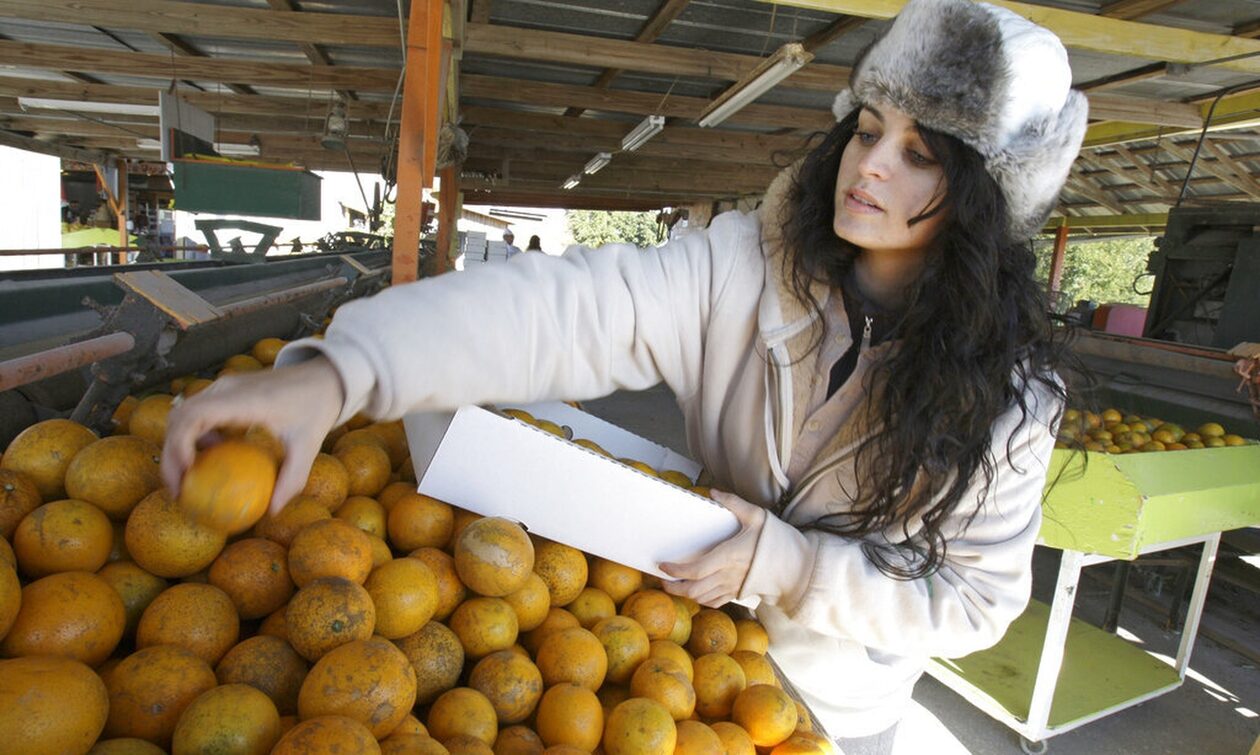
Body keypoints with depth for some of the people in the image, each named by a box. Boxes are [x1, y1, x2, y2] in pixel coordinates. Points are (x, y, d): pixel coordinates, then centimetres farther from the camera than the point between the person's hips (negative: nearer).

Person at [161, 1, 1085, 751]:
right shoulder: (745, 267, -22)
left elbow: (976, 599, -15)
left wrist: (786, 564, -29)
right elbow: (568, 306, -35)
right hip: (690, 644, 1)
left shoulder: (1005, 391, -20)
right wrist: (337, 373, -47)